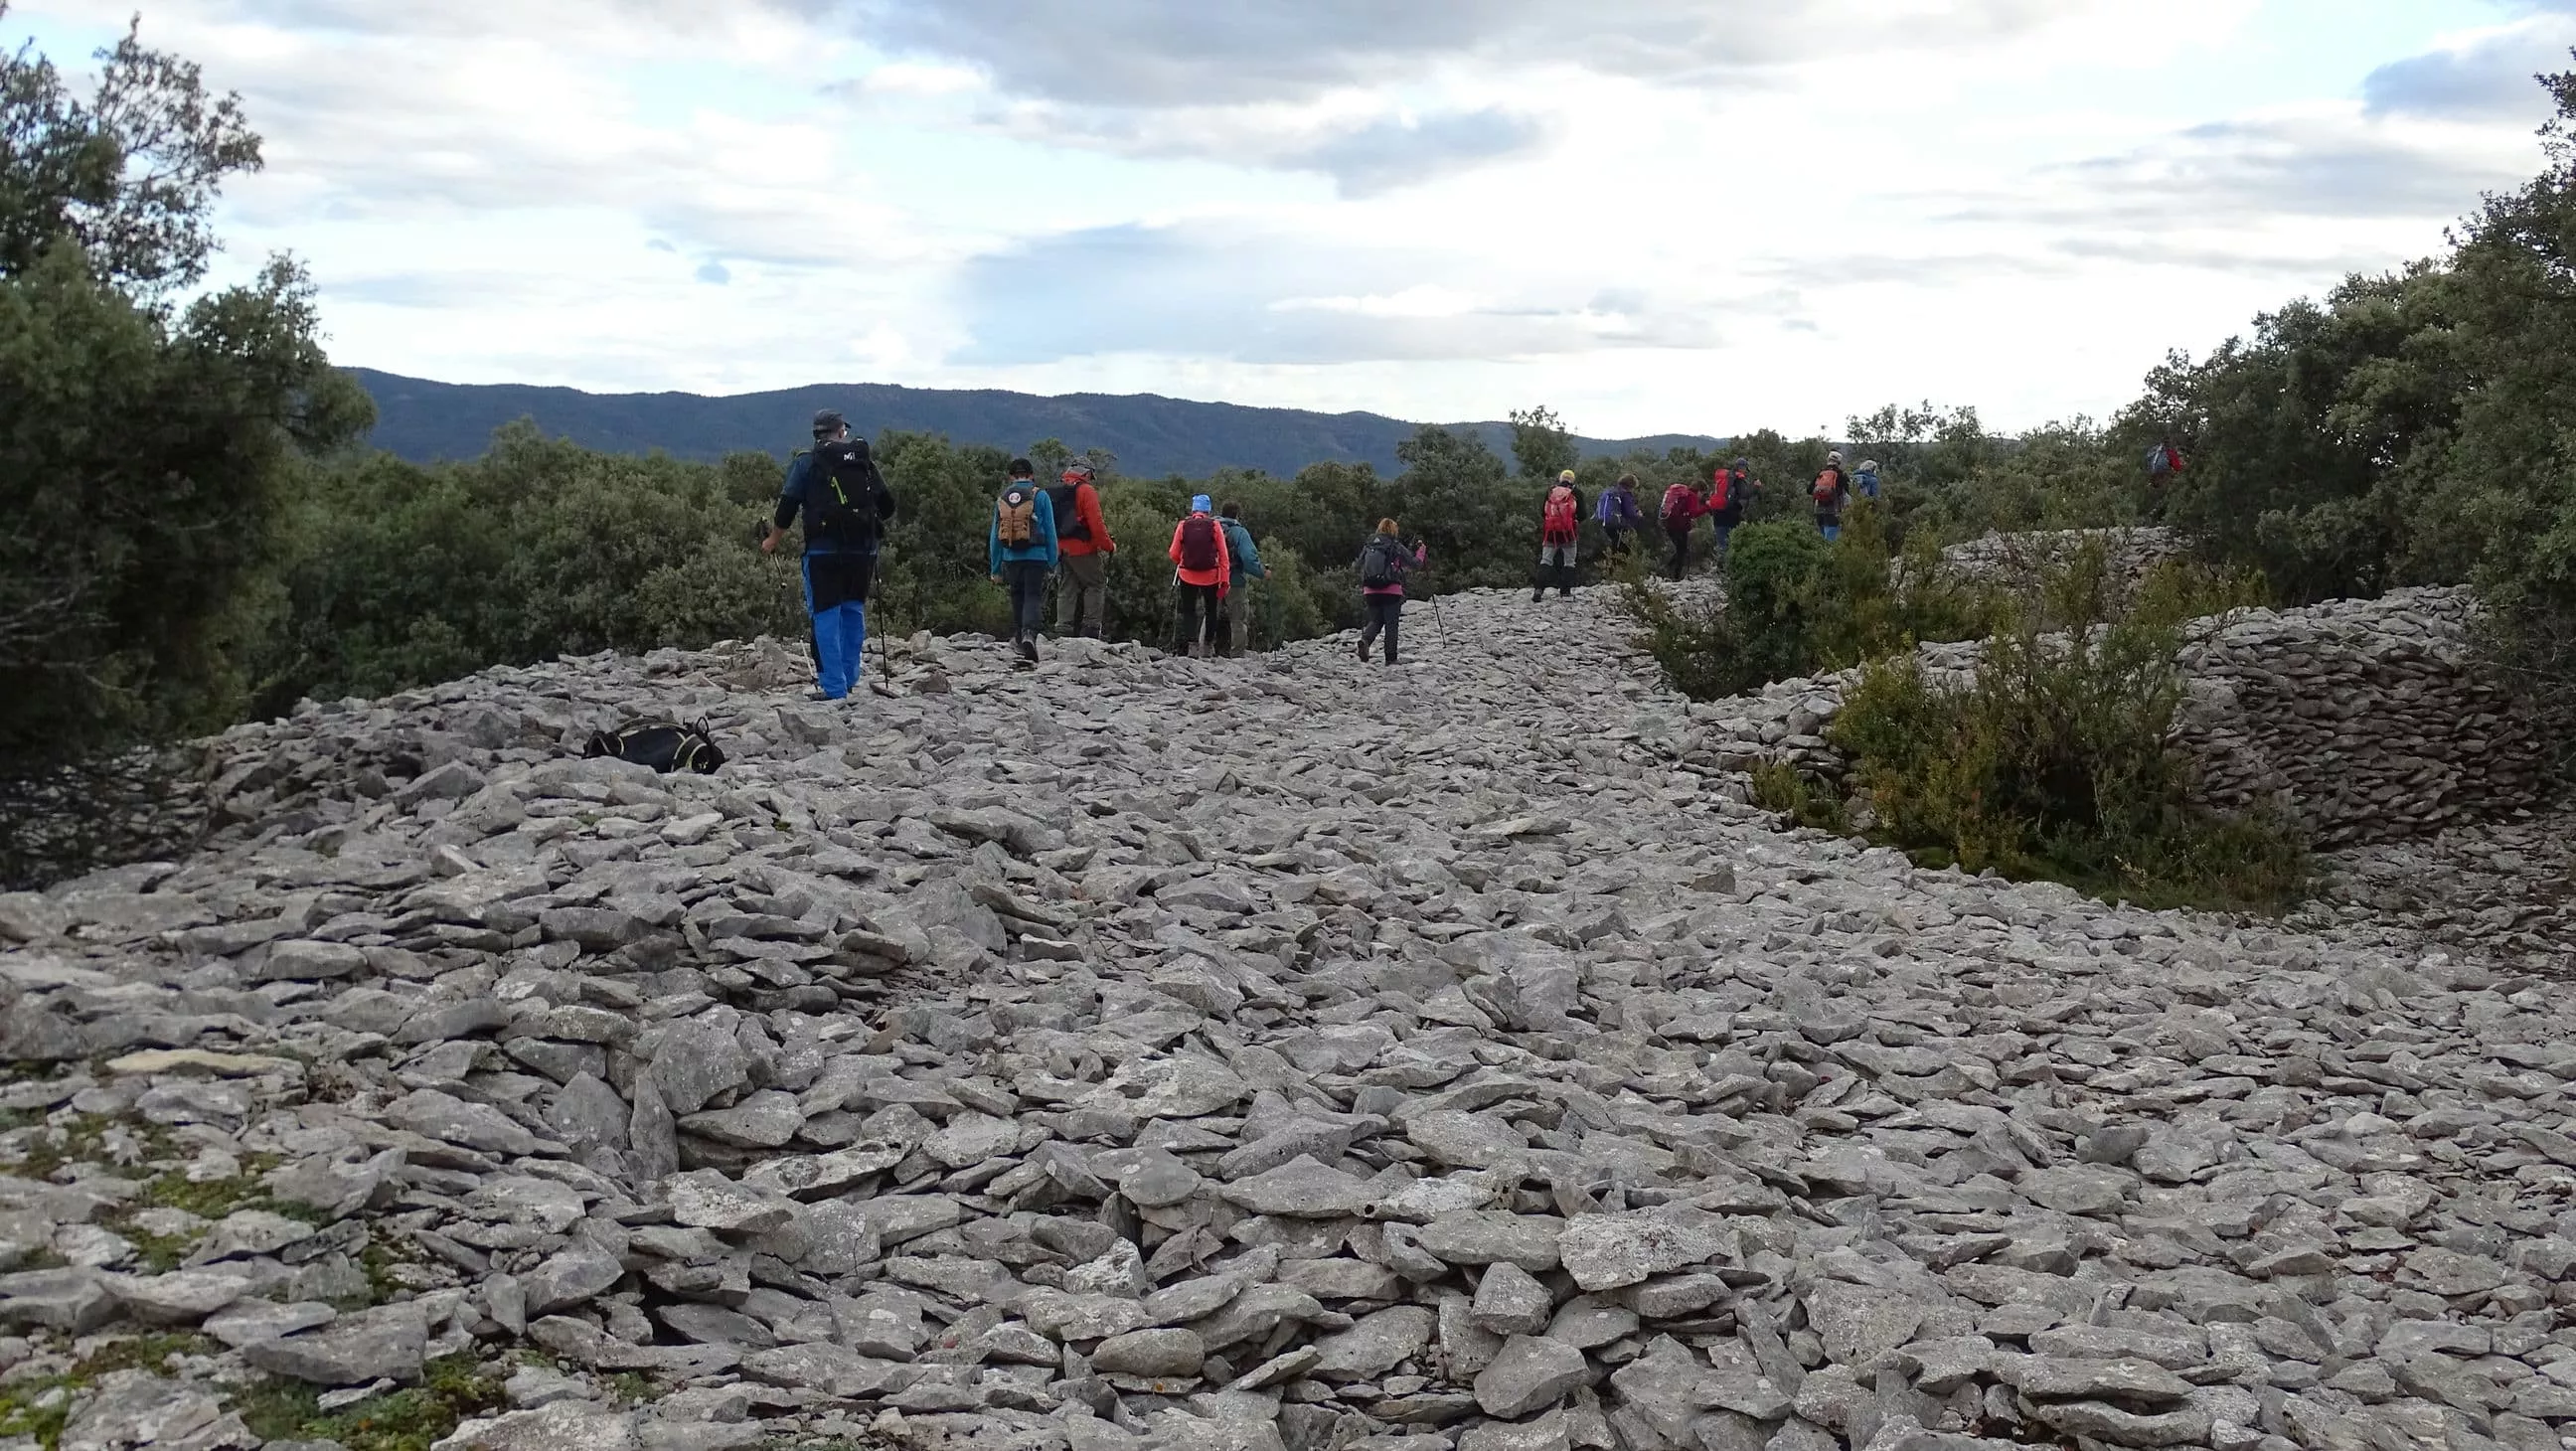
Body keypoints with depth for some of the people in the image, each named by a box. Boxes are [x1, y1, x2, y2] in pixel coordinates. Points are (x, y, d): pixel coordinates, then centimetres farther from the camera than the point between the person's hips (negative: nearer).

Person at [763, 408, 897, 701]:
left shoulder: (806, 462, 0)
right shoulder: (865, 461, 9)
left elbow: (787, 506, -2)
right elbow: (888, 507, 13)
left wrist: (773, 540, 12)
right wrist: (874, 523, 35)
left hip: (823, 549, -3)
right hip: (863, 550, 3)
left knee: (826, 615, -1)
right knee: (854, 610, 15)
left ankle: (833, 686, -5)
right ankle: (849, 679, 17)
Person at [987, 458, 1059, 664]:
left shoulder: (1002, 499, 8)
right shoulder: (1040, 496, -1)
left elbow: (994, 536, 10)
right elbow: (1050, 531, -2)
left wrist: (996, 569, 15)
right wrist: (1053, 563, 4)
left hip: (1011, 559, 3)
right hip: (1036, 557, -3)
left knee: (1017, 598, 18)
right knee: (1033, 598, -3)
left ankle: (1018, 637, 22)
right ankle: (1029, 634, -25)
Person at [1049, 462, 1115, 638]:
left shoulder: (1053, 490, 13)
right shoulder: (1085, 491, -8)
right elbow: (1096, 524, -14)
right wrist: (1109, 545, -4)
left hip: (1060, 549, 6)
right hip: (1083, 549, -6)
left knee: (1066, 589, 11)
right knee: (1097, 584, 5)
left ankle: (1063, 628, 7)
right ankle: (1091, 626, -2)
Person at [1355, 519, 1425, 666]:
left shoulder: (1367, 546, 10)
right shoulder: (1396, 546, -2)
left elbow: (1360, 569, 17)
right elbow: (1414, 564, 3)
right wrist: (1421, 551, 20)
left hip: (1370, 591, 4)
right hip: (1392, 591, -3)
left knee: (1375, 621, 13)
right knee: (1391, 624, 3)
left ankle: (1365, 639, -19)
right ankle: (1390, 658, 1)